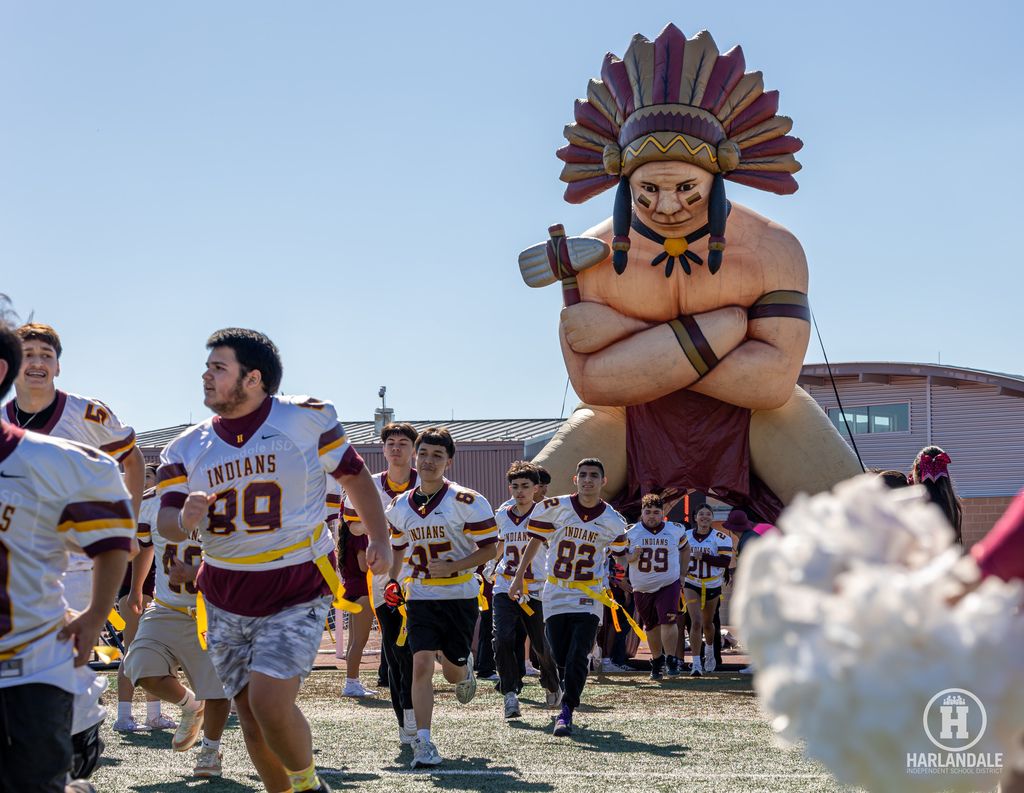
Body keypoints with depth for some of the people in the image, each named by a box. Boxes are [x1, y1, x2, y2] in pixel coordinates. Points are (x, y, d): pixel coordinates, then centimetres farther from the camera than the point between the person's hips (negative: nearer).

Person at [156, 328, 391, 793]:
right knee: (251, 720, 7)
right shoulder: (188, 447, 4)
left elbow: (353, 474, 9)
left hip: (298, 592, -4)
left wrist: (379, 539, 8)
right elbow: (166, 522, -2)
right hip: (226, 599, 4)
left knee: (269, 702, -19)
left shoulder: (307, 418, -5)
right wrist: (184, 519, -25)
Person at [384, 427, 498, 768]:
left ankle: (465, 668, 47)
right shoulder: (400, 506, 5)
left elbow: (489, 548, -8)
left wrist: (452, 567, -19)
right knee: (421, 664, -13)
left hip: (459, 595, -2)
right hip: (418, 596, 2)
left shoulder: (467, 501, -10)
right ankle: (423, 741, -9)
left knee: (452, 672, 8)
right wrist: (394, 582, 7)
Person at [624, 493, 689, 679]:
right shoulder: (631, 532, -2)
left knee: (668, 621, -19)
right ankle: (657, 661, 28)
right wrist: (632, 556, -18)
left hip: (669, 585, -2)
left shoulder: (675, 530, 0)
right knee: (651, 627, 10)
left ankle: (671, 660, -9)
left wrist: (682, 574, 12)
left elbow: (685, 549, 18)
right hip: (642, 588, 2)